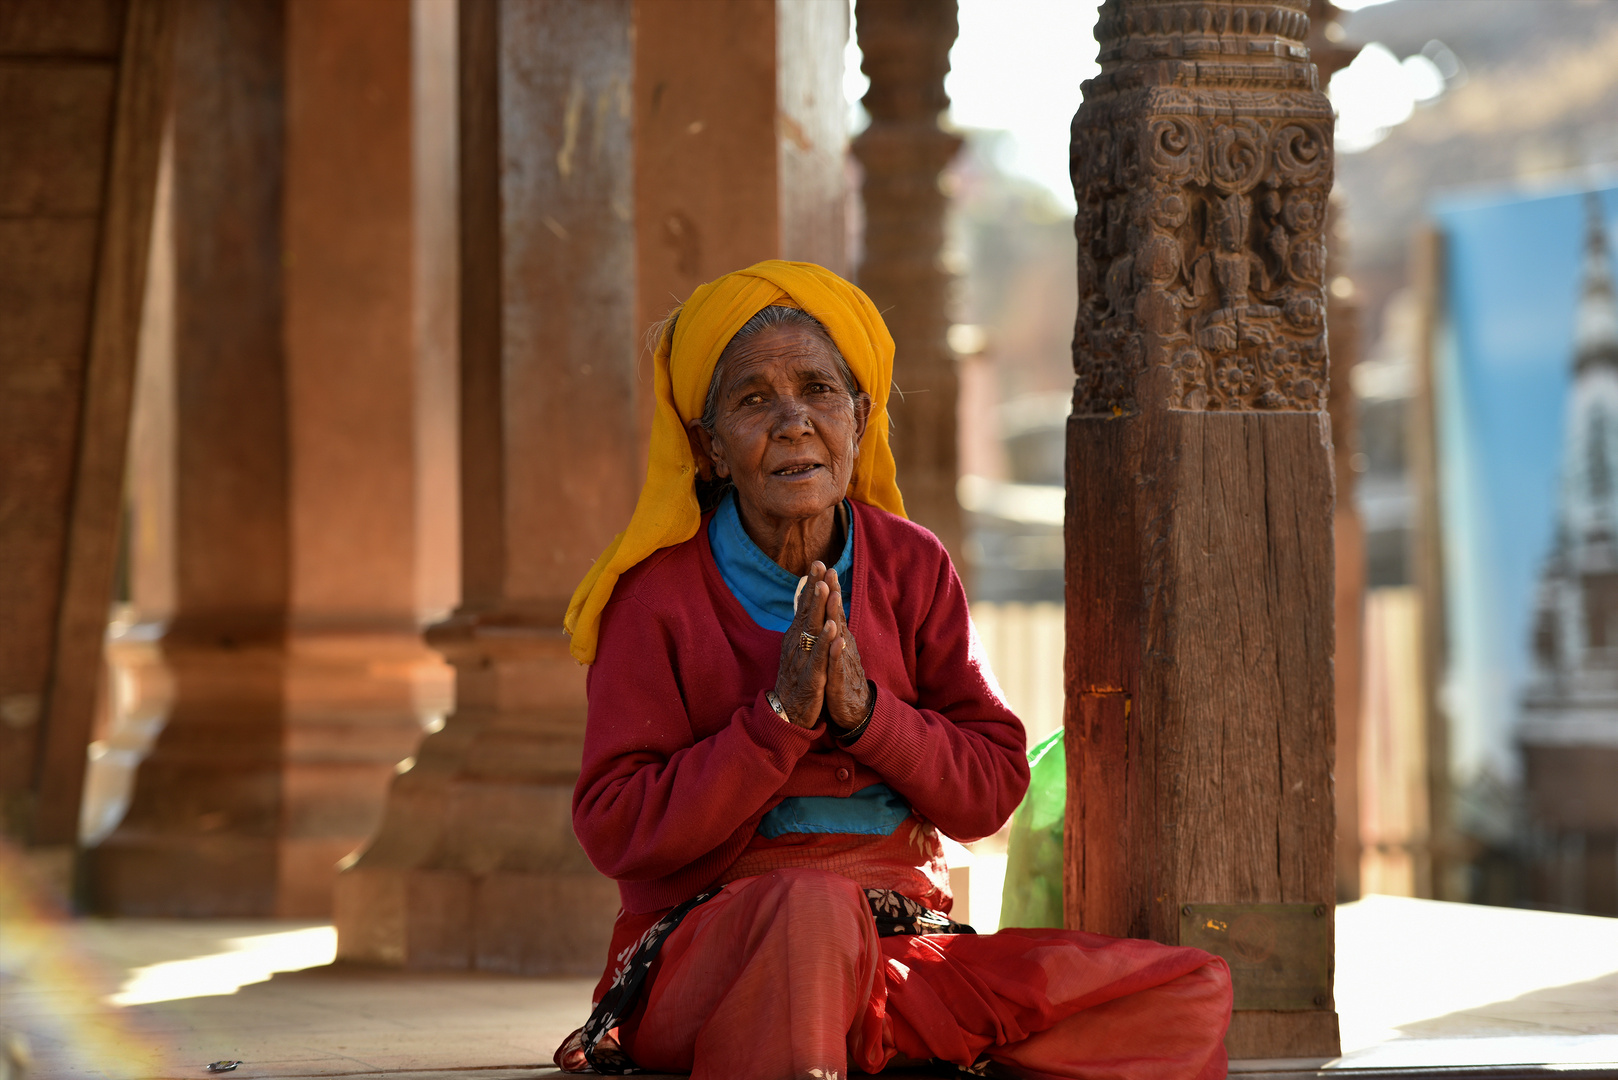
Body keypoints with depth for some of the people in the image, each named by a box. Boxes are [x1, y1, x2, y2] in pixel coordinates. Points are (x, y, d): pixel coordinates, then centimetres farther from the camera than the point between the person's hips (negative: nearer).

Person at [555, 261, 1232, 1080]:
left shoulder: (911, 567, 10)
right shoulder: (659, 591, -3)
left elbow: (993, 790, 4)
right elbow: (614, 830, -10)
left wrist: (864, 707, -13)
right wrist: (780, 716, -17)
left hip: (901, 951, 6)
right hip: (712, 944, -6)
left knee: (1189, 995, -11)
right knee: (815, 905, -42)